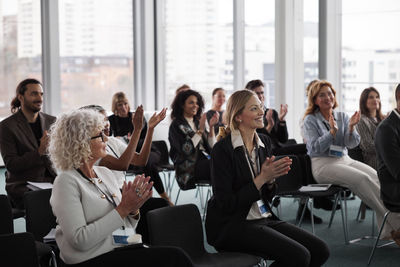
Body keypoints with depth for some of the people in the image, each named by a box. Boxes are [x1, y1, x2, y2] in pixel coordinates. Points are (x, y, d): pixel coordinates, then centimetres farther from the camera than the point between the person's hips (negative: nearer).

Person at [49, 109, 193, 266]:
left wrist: (133, 209, -2)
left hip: (125, 250, 7)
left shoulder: (105, 173, 15)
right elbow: (80, 241, -17)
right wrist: (123, 209, -17)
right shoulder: (67, 181, -7)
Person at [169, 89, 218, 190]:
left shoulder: (197, 122, 20)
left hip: (204, 160, 6)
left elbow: (211, 148, 11)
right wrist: (200, 130, -14)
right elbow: (186, 150, -14)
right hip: (188, 169, -6)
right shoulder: (176, 125, 1)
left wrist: (211, 127, -1)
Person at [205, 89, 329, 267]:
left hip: (263, 218, 8)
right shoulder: (222, 149, -14)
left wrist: (271, 178, -6)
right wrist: (262, 177, -17)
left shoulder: (264, 142, 9)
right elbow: (226, 204, -17)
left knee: (320, 251, -7)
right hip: (231, 225, -8)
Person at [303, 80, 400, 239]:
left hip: (345, 159, 5)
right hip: (323, 164, -5)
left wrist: (351, 127, -14)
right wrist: (332, 132, -21)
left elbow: (352, 144, 3)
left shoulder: (343, 117, 13)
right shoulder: (310, 120, 1)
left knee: (376, 177, -23)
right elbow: (315, 148, -10)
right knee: (362, 179, -30)